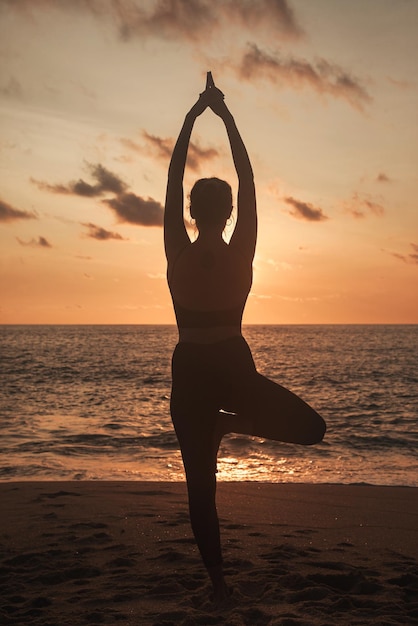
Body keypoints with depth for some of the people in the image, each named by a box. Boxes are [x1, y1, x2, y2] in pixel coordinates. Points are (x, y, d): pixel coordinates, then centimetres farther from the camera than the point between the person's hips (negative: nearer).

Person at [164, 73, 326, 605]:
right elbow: (248, 181, -5)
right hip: (234, 369, -1)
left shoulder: (178, 256, -10)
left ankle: (217, 580, 11)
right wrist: (225, 116, -2)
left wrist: (192, 117, 0)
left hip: (191, 373, 1)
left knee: (200, 486, 8)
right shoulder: (240, 256, -10)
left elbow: (172, 181, -4)